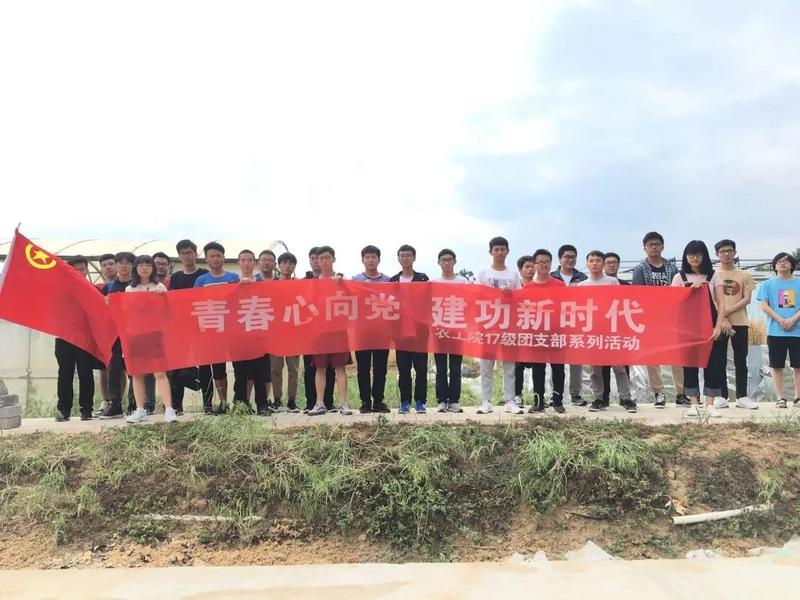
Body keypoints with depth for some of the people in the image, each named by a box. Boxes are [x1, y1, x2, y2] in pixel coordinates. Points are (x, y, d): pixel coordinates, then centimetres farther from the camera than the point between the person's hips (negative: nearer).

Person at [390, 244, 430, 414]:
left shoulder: (423, 279, 6)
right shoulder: (393, 280, 11)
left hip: (419, 328, -1)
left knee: (421, 366, -1)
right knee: (403, 367, 3)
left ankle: (420, 401, 7)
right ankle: (405, 402, 10)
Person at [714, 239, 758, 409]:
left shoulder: (744, 276, 8)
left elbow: (747, 299, 0)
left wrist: (728, 311, -14)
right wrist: (720, 316, -12)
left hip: (739, 323, 1)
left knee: (740, 361, 3)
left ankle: (741, 397, 8)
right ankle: (722, 396, 7)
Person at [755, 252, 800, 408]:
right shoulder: (768, 284, 6)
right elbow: (764, 306, -1)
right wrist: (780, 320, -13)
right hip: (775, 331, 0)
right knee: (777, 366, 2)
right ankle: (780, 398, 8)